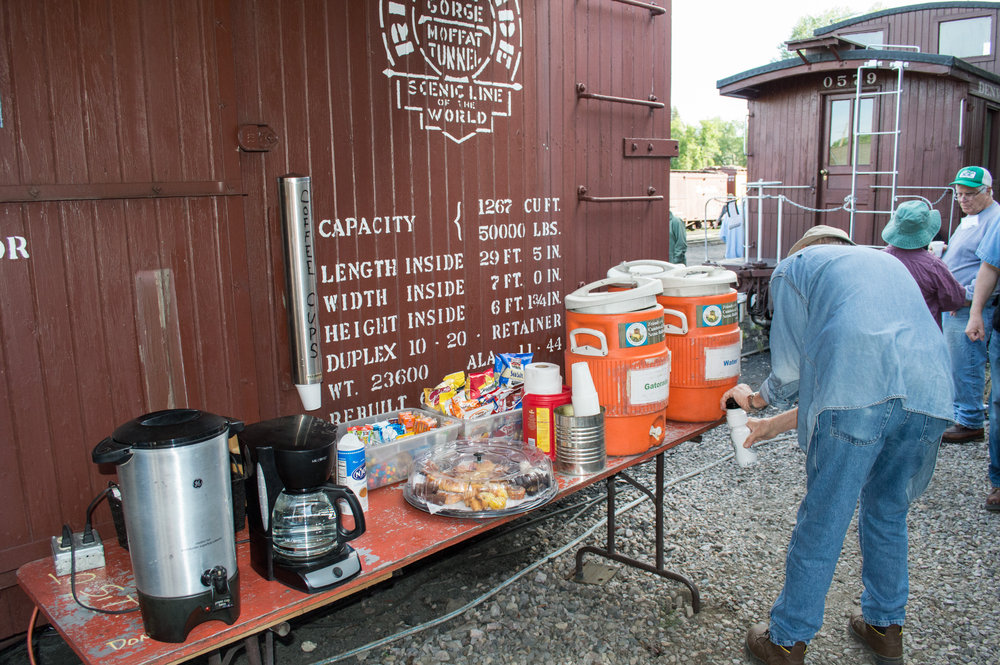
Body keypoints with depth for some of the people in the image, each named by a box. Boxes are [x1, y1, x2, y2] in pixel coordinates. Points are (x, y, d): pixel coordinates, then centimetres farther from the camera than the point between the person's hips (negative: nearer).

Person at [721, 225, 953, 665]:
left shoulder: (793, 267, 18)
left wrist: (758, 398, 32)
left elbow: (790, 369, 10)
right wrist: (779, 423, 37)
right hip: (930, 390, 6)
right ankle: (885, 628, 38)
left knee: (823, 521, 4)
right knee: (888, 512, 23)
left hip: (859, 396, -6)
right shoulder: (887, 262, 36)